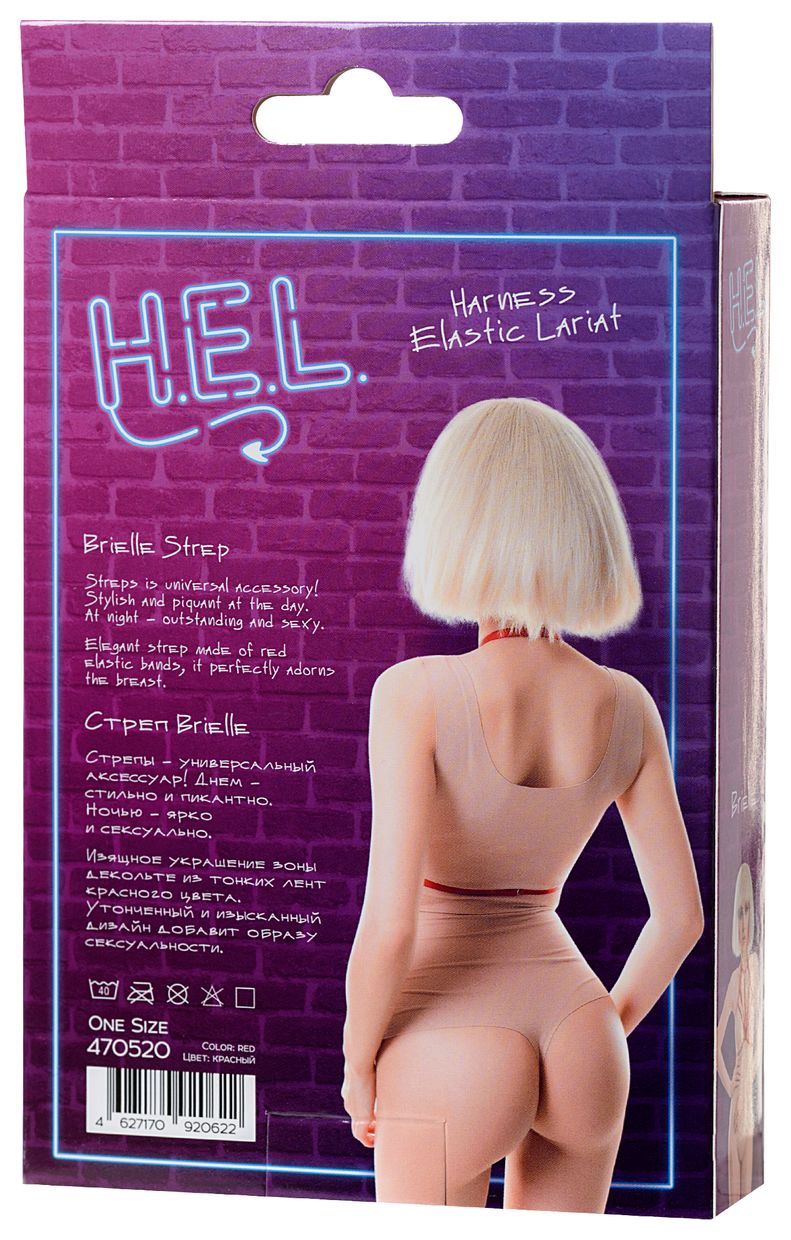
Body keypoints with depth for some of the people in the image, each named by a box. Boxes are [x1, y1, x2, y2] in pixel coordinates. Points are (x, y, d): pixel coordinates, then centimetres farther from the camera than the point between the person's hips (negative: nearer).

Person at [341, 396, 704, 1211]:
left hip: (454, 1060, -5)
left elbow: (388, 925, -23)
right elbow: (681, 914, 3)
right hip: (575, 1050, 5)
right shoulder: (626, 705, -3)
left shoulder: (419, 693, -20)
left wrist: (358, 1066, -5)